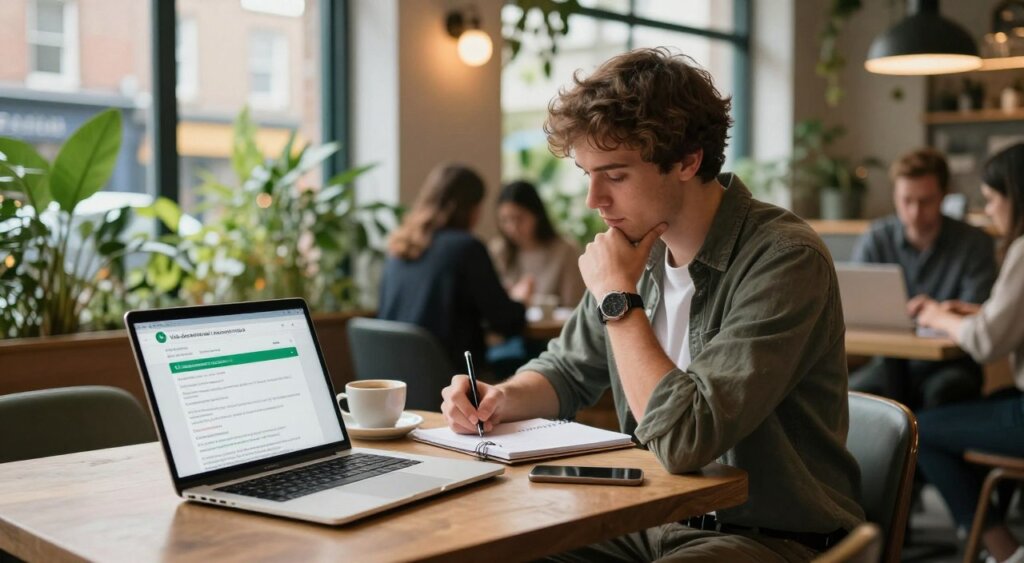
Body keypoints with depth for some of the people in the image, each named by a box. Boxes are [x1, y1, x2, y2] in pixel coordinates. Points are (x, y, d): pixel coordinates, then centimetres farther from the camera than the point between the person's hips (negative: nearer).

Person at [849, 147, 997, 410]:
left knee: (942, 391, -34)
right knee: (855, 389, -30)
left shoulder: (975, 243, -1)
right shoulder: (873, 241, 3)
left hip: (948, 363, -1)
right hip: (890, 361, 1)